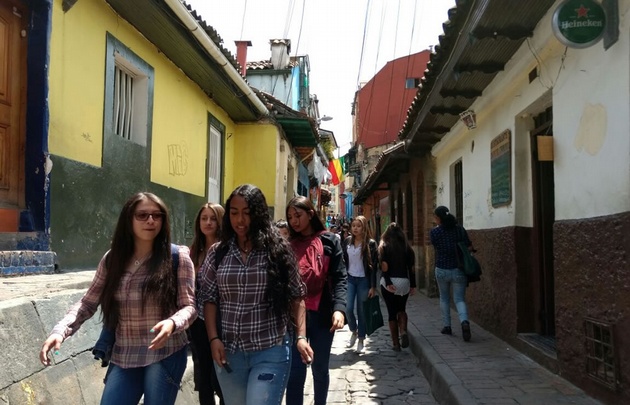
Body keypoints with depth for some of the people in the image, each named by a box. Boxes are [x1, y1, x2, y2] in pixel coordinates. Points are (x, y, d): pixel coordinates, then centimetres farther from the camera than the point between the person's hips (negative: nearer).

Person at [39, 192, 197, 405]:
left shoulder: (177, 256, -7)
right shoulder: (112, 259, 4)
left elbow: (189, 306, -7)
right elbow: (87, 303, 6)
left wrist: (172, 323, -29)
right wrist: (60, 331, -11)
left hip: (165, 355, -3)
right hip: (123, 356, 3)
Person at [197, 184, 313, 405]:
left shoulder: (278, 250, -4)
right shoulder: (218, 253, 3)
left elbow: (296, 296, 1)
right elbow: (209, 298, 7)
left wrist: (301, 336, -8)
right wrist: (214, 338, -3)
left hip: (271, 352, -3)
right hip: (229, 352, 3)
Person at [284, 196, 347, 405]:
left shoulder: (329, 241, 1)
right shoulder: (288, 244, 7)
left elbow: (340, 277, -5)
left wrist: (339, 308, -20)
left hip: (322, 314, -1)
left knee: (320, 369, 14)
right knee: (295, 372, 2)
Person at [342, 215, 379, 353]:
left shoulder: (370, 243, -9)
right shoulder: (347, 241, 3)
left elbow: (374, 266, -9)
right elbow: (344, 260, 9)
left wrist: (373, 286, -11)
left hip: (364, 280, -3)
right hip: (349, 279, 3)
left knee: (361, 311, 3)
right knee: (348, 308, -3)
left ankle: (361, 340, 18)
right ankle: (354, 331, 25)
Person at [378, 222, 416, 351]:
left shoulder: (384, 246, 0)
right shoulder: (406, 247, 5)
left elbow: (384, 266, -11)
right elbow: (411, 267, 2)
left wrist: (388, 282, -15)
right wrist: (413, 285, 7)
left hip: (388, 282, -2)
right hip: (404, 282, 2)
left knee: (392, 312, 7)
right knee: (401, 309, 19)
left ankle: (396, 343, 8)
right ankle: (403, 332, -7)